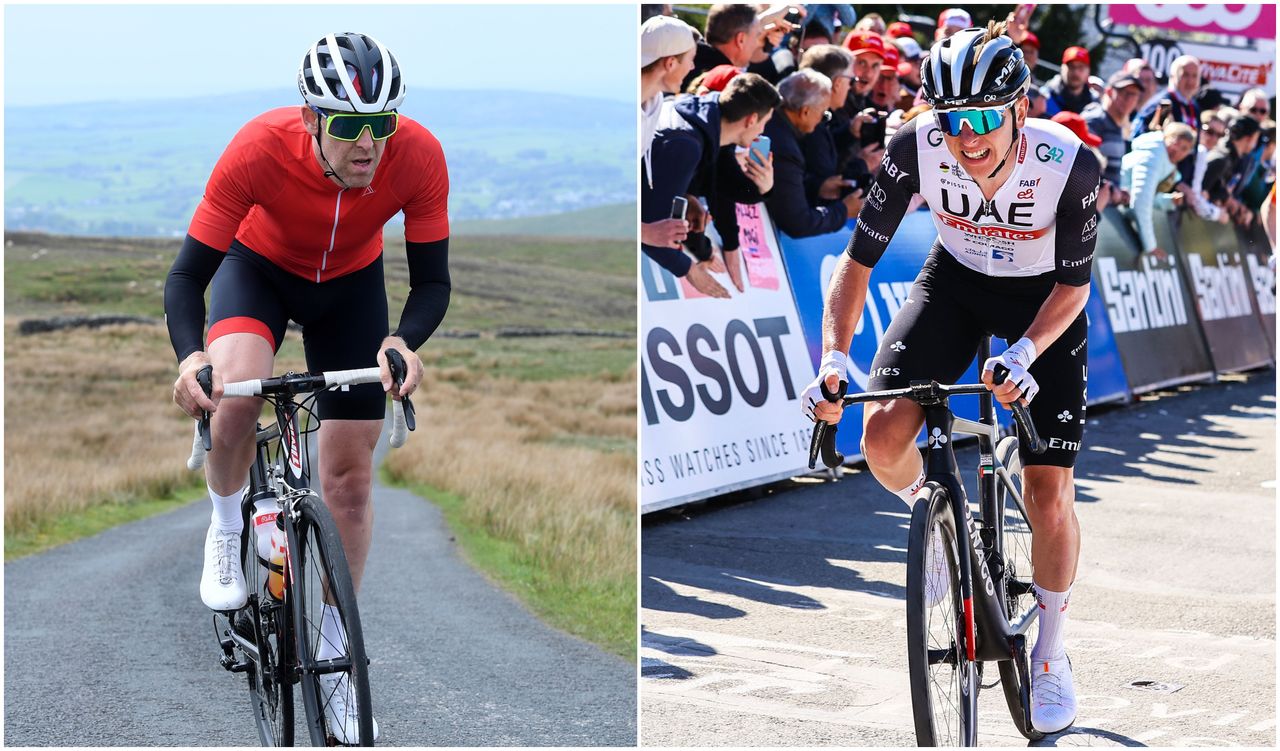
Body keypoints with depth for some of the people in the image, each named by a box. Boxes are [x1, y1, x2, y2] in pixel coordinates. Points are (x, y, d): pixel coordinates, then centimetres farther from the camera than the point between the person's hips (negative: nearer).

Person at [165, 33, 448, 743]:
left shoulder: (419, 156, -33)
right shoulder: (258, 149, -37)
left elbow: (431, 280, -22)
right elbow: (188, 273, -30)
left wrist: (404, 343, -44)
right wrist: (190, 356, -49)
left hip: (351, 284, 2)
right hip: (260, 267, -2)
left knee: (351, 475, 2)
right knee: (234, 392, -34)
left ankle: (334, 653, 19)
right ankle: (226, 531, -3)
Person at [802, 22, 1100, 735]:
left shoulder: (1070, 162, -32)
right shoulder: (917, 148, -28)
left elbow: (1075, 283, -19)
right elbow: (859, 260, -19)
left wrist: (1023, 354, -36)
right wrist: (834, 359, -32)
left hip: (1044, 298, -2)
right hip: (956, 280, 2)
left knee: (1050, 498, -7)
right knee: (884, 437, -21)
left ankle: (1052, 655, 17)